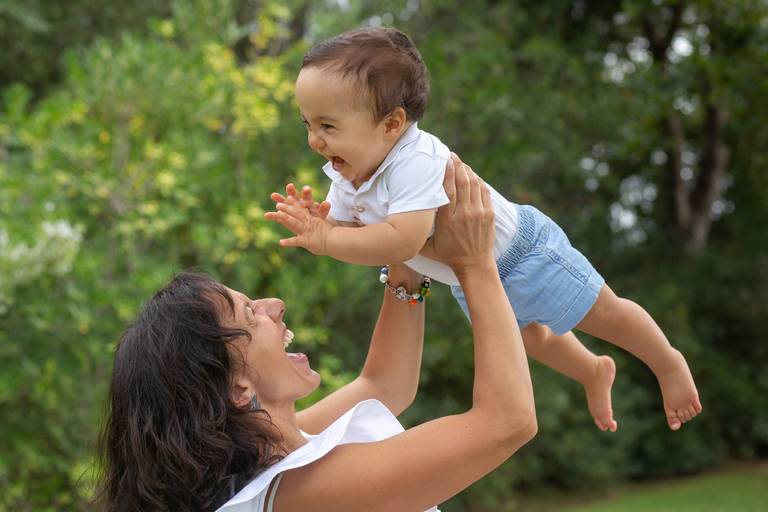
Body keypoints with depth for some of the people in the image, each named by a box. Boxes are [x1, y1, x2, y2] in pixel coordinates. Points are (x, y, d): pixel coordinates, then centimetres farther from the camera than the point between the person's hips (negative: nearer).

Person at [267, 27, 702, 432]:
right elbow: (350, 229, -12)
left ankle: (669, 364, 33)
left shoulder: (417, 163, -43)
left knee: (604, 315, 6)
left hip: (520, 248, -9)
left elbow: (401, 242, -53)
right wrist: (318, 224, -33)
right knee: (530, 336, 30)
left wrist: (326, 240, -49)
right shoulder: (347, 173, -14)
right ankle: (593, 371, 56)